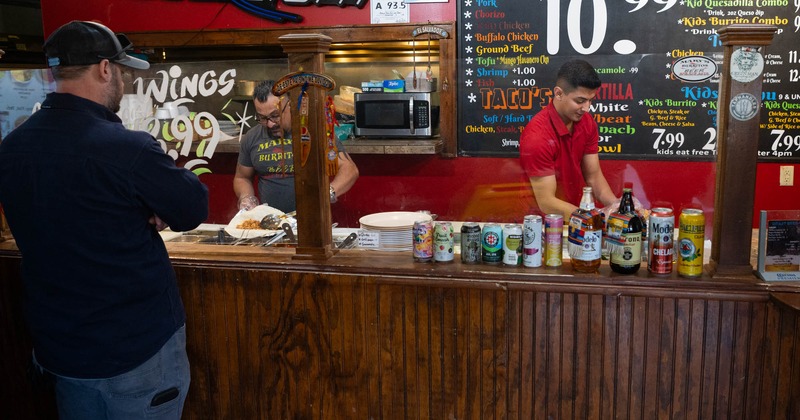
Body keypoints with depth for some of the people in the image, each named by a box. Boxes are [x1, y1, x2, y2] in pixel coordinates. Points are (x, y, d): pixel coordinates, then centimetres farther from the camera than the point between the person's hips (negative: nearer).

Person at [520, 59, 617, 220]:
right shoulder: (537, 136, -23)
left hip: (574, 215, 6)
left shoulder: (587, 122, -2)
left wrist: (615, 204, -15)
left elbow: (593, 176, 2)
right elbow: (546, 203, -22)